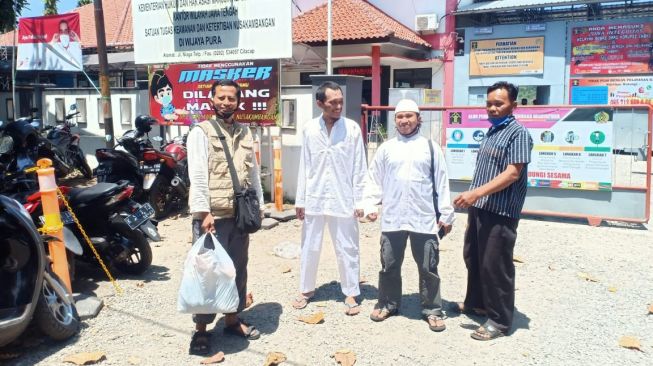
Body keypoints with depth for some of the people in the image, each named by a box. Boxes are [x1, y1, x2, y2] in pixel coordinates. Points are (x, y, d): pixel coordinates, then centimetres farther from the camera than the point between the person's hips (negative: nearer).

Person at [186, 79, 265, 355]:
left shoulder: (245, 132, 12)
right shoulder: (201, 132, -6)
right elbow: (197, 176, -14)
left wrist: (258, 206, 12)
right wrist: (204, 212, -20)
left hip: (239, 215, 6)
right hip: (212, 216, -6)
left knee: (238, 269, 15)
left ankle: (232, 319, 30)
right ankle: (201, 329, 14)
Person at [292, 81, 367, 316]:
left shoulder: (352, 129, -4)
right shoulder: (309, 130, 1)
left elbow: (359, 168, -2)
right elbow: (304, 167, 4)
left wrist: (359, 201, -5)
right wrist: (300, 200, 4)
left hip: (343, 199, -2)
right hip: (314, 199, 2)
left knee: (347, 249, 7)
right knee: (309, 248, 13)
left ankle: (351, 294, 21)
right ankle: (306, 289, 30)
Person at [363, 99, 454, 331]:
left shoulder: (430, 147, 3)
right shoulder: (386, 148, 7)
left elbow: (442, 183, 3)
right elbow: (374, 180, 8)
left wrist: (446, 214, 1)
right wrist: (369, 205, -3)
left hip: (424, 219, -1)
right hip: (392, 219, 2)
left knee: (428, 267, 6)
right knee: (389, 265, 12)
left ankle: (432, 310, 21)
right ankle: (387, 304, 29)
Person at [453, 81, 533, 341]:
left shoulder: (518, 133, -13)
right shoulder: (491, 132, 15)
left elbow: (512, 174, -22)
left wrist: (477, 192, -29)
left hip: (500, 212, -9)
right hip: (479, 209, 9)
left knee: (495, 266, 0)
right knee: (473, 258, 19)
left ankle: (499, 320, 14)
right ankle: (476, 302, 38)